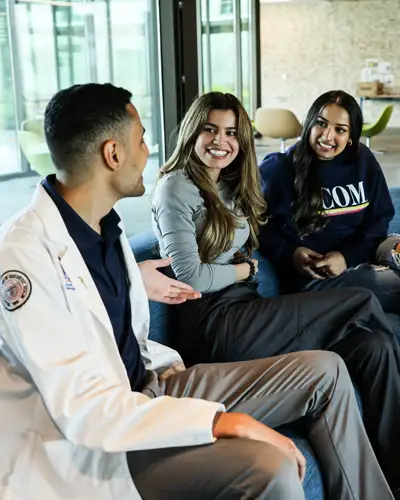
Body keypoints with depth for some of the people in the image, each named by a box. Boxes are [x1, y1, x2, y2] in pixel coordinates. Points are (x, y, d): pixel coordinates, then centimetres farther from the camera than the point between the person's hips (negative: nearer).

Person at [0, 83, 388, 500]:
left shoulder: (101, 221, 4)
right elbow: (83, 407, -29)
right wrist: (226, 422, -31)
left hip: (146, 388, 9)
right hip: (96, 447, -9)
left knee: (324, 371, 3)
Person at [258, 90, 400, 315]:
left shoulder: (363, 160, 8)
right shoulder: (280, 168, -4)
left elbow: (378, 219, 6)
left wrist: (348, 256, -12)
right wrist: (291, 253, -19)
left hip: (360, 255, 5)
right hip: (311, 272, -5)